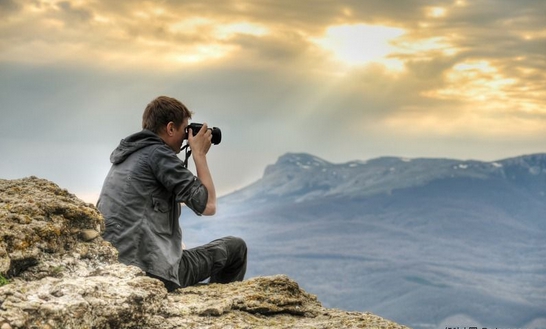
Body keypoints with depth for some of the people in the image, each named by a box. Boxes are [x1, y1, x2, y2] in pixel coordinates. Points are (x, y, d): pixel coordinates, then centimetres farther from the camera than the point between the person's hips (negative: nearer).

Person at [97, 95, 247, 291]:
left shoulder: (126, 155, 16)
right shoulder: (157, 153, -10)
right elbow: (208, 205, -10)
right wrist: (199, 154, 0)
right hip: (154, 272, -9)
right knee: (235, 248, 9)